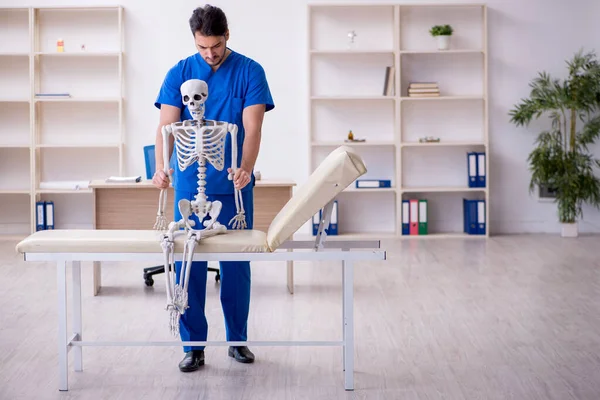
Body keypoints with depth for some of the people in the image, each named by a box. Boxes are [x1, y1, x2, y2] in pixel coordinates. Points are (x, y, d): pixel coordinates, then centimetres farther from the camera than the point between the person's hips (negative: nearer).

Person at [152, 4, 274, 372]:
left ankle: (238, 339, 21)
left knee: (237, 263, 7)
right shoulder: (179, 74, 0)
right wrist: (162, 167, -25)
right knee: (189, 264, 2)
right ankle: (194, 346, 11)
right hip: (190, 185, 1)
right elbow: (167, 125, -7)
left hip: (235, 187, -1)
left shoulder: (250, 72, -4)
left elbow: (252, 128, -13)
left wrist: (245, 168, -31)